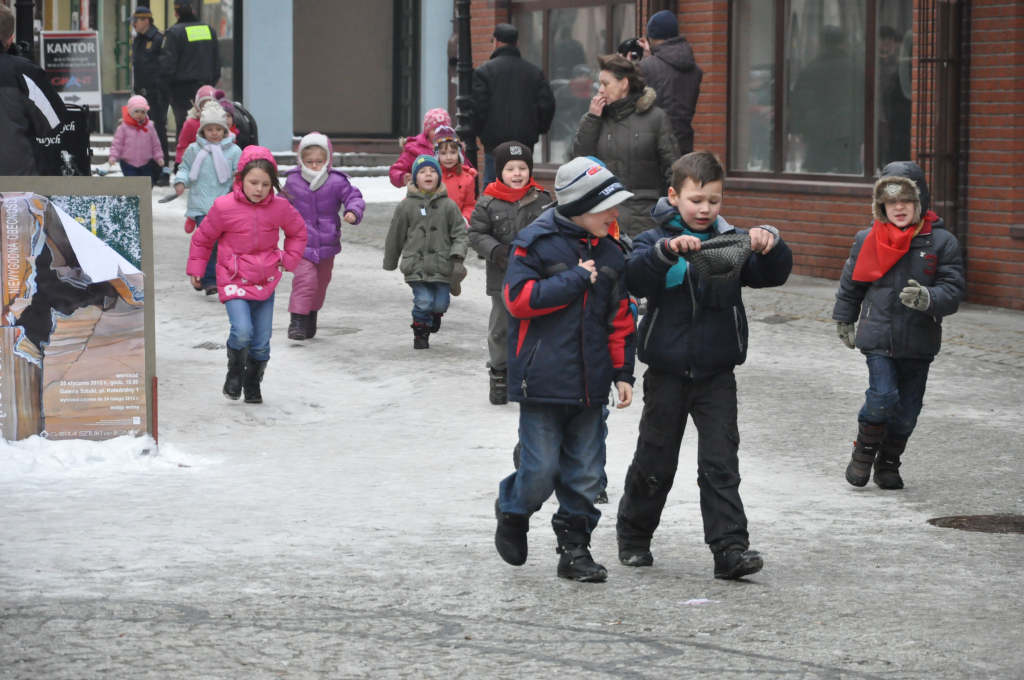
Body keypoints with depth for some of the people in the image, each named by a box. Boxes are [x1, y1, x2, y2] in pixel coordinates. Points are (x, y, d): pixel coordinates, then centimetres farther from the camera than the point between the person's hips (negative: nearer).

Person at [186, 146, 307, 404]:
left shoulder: (280, 208, -3)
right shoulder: (224, 207, -12)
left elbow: (298, 231, 18)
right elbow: (203, 238, 5)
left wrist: (288, 259, 9)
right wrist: (196, 268, 10)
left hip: (265, 282, 3)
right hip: (234, 281, -3)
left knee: (261, 342, 5)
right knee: (242, 331, -22)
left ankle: (252, 385, 26)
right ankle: (234, 374, 5)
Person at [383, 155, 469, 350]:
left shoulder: (448, 206, 4)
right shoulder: (406, 206, 2)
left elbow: (460, 234, 5)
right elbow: (395, 236, 11)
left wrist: (458, 258, -9)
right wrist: (390, 263, 18)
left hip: (442, 266, 1)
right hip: (416, 265, -1)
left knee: (441, 303, 0)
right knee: (423, 302, -11)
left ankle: (435, 314, 37)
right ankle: (420, 333, 16)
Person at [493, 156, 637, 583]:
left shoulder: (609, 255, 11)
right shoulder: (535, 244, -7)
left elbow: (620, 319, 17)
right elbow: (519, 299, -16)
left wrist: (623, 372, 12)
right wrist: (576, 280, -14)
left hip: (589, 385, 5)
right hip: (542, 381, -5)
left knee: (586, 474, 6)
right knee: (542, 470, -5)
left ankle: (575, 548, 17)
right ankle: (512, 510, 25)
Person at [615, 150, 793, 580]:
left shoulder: (732, 243, 4)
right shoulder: (655, 240, -3)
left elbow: (775, 274, -5)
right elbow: (636, 278, -22)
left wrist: (770, 244, -26)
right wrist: (668, 250, -39)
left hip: (717, 374, 1)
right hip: (667, 372, -1)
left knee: (720, 463, -6)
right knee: (655, 462, 10)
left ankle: (730, 548, -10)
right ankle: (633, 537, 29)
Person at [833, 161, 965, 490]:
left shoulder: (941, 242, -4)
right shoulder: (867, 241, 1)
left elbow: (953, 291, -8)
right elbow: (850, 284, 17)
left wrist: (927, 298, -28)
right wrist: (844, 320, 26)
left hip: (919, 341, 1)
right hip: (878, 336, -1)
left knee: (907, 408, 8)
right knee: (883, 396, -17)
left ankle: (888, 463, 29)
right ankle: (865, 450, 7)